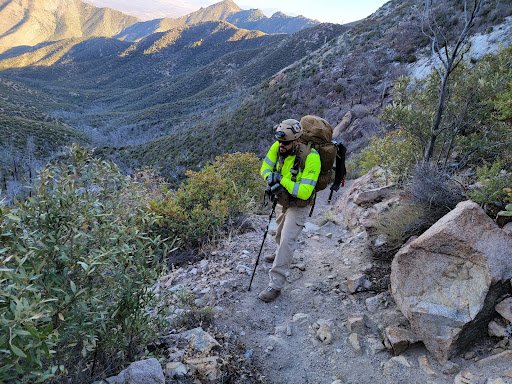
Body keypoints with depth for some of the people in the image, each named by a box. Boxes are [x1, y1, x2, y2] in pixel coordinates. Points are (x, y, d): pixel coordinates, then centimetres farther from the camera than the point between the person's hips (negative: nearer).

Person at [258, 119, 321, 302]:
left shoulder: (310, 158, -35)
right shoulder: (278, 147, -18)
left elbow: (304, 192, -38)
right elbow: (265, 167, -7)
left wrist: (281, 179, -35)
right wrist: (271, 180, -29)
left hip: (299, 206, -7)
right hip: (282, 200, 7)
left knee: (287, 240, -11)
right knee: (280, 233, 29)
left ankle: (275, 285, -1)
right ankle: (281, 255, 59)